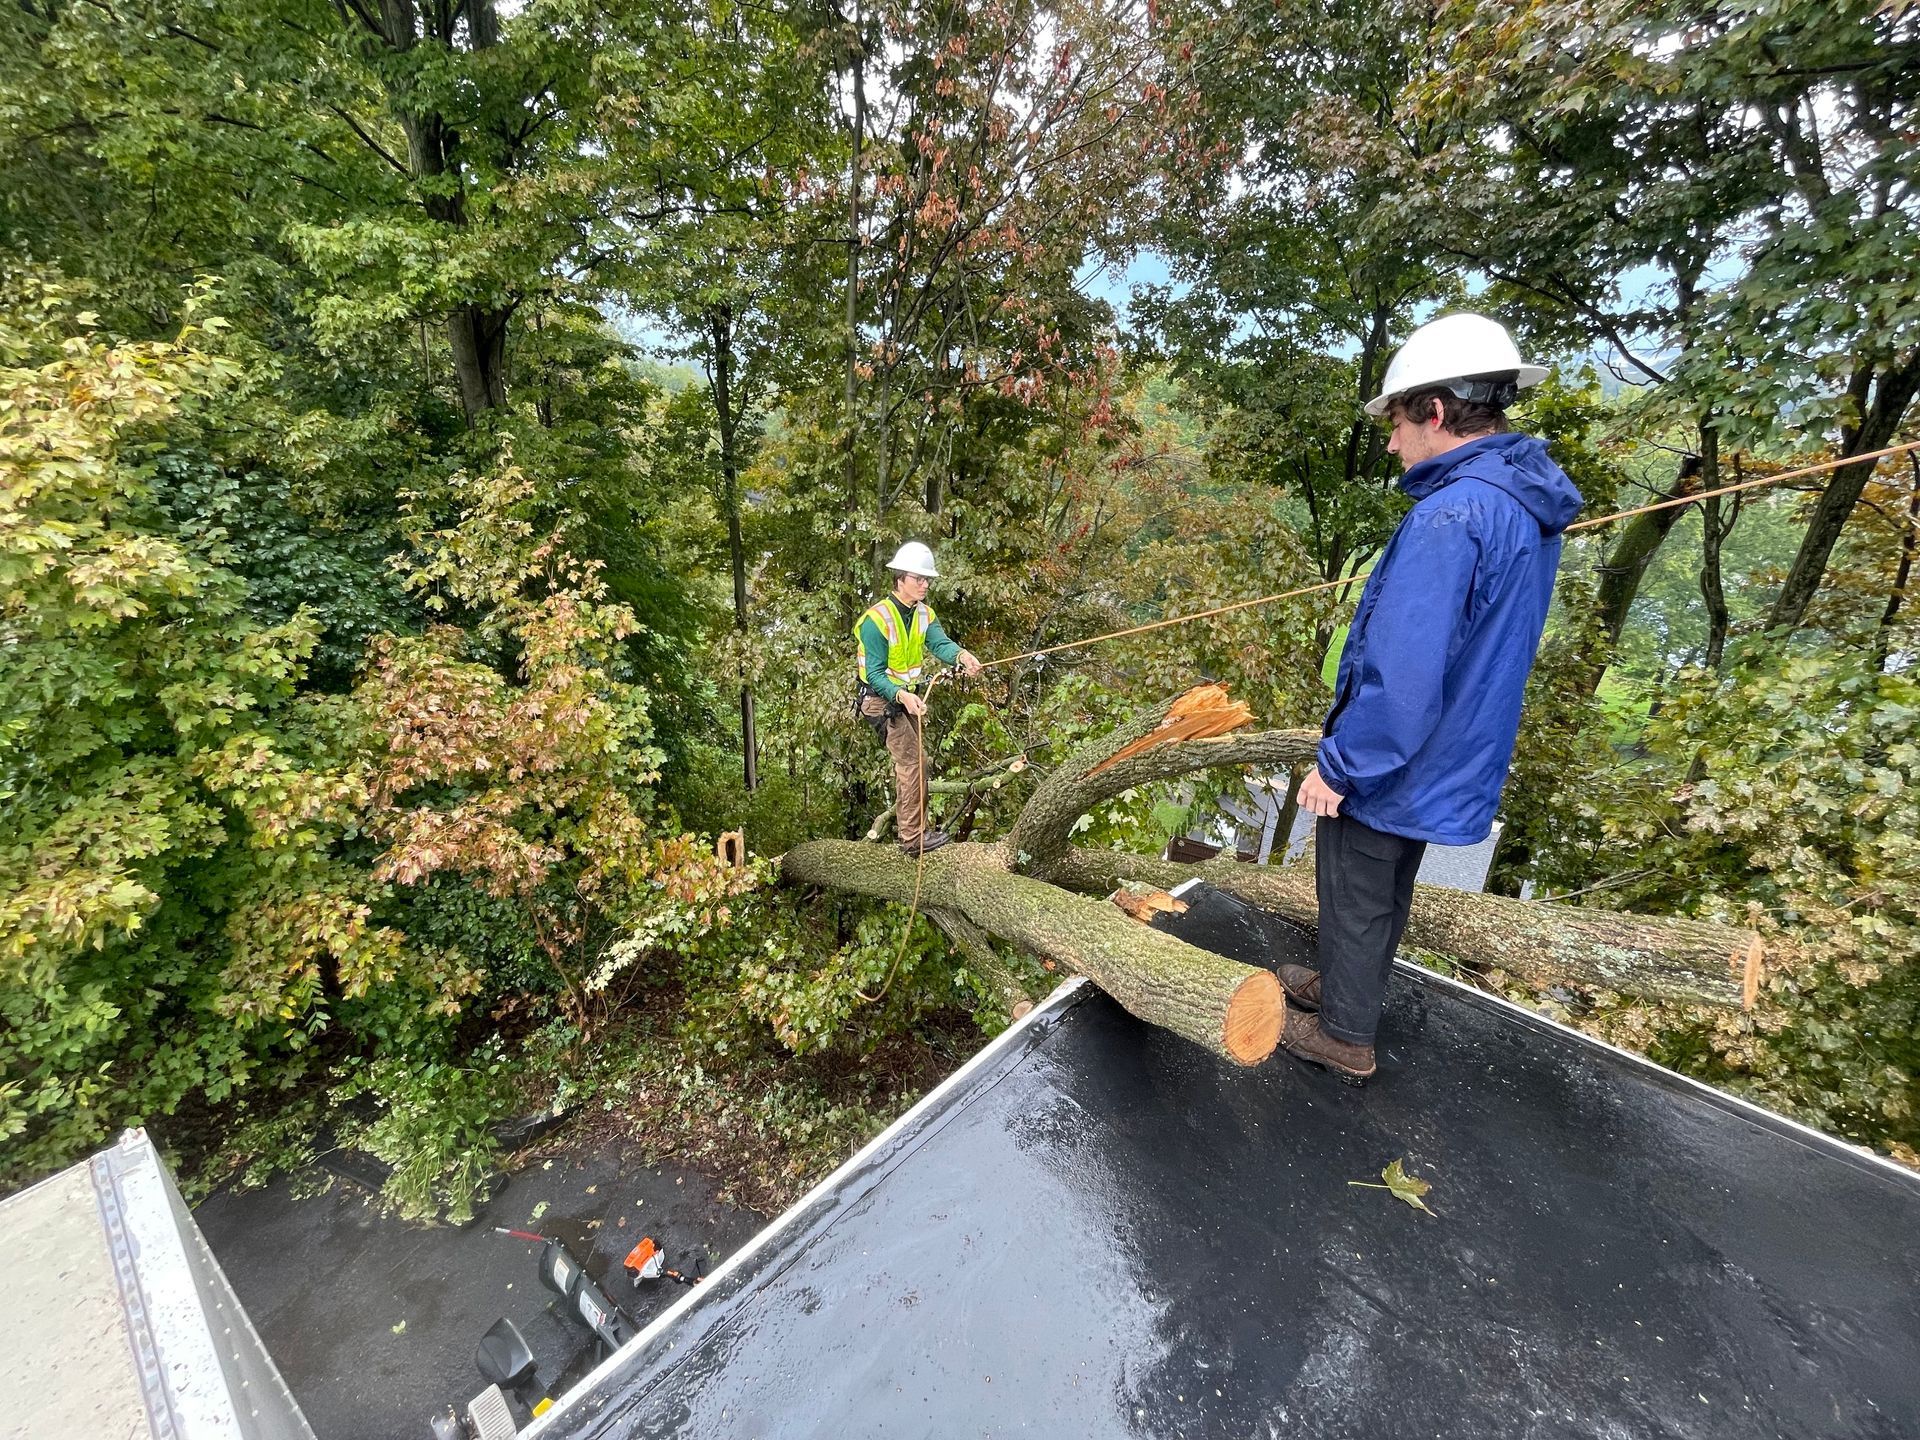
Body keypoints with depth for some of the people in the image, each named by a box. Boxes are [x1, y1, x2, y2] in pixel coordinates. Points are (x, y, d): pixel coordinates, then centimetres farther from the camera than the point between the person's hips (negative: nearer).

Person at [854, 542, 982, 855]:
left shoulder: (924, 613, -1)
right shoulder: (877, 619, -24)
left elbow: (940, 643, -21)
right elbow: (875, 674, -25)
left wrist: (960, 655, -43)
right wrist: (903, 696, -41)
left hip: (907, 696, 8)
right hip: (883, 698, -8)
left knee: (907, 760, 18)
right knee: (912, 761, -12)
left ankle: (903, 822, 35)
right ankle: (914, 837, -4)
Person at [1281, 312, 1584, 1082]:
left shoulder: (1448, 516, -27)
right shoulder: (1526, 507, 4)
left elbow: (1401, 678, -31)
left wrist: (1336, 765, -20)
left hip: (1392, 767, -9)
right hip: (1448, 761, 9)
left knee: (1356, 900, 11)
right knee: (1384, 895, 25)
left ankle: (1344, 1037, 32)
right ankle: (1343, 986, 46)